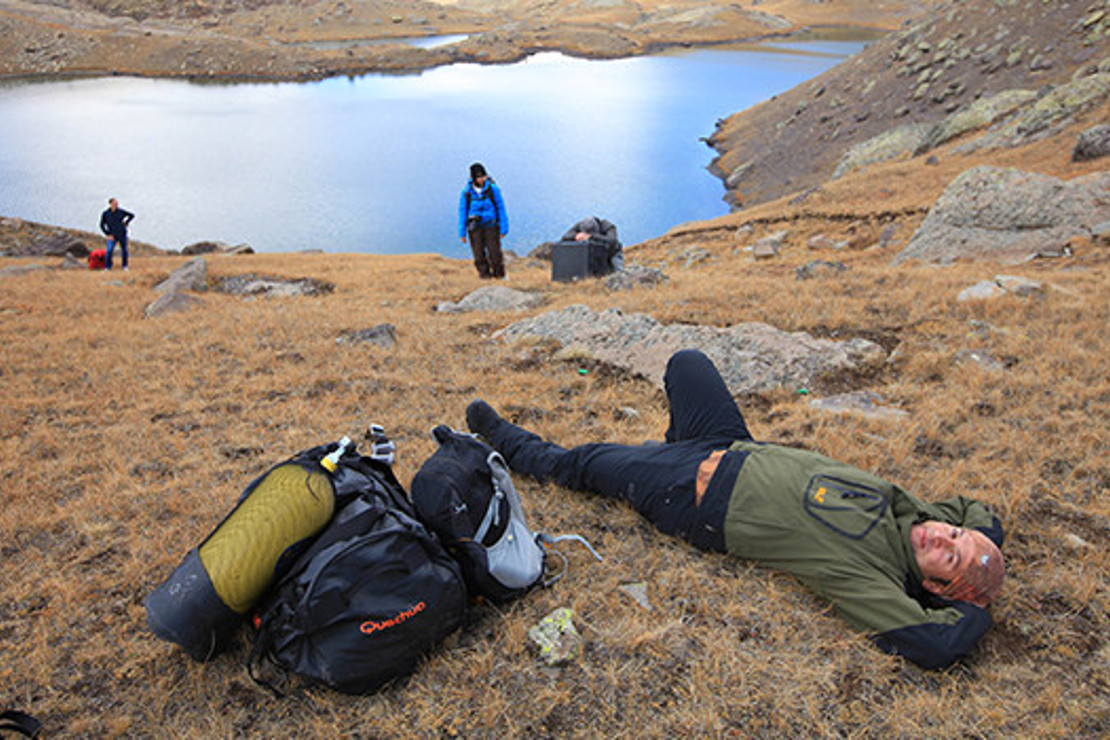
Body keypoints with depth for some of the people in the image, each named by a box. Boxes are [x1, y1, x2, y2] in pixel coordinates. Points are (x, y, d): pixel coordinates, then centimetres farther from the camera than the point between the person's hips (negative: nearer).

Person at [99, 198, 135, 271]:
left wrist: (126, 223, 6)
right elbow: (102, 225, 0)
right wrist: (108, 235, -7)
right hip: (113, 236, -2)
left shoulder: (121, 211, -3)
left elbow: (132, 215, 12)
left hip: (122, 234, 2)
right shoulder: (105, 214, -6)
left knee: (124, 250, 5)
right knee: (109, 251, -13)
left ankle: (125, 266, 21)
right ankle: (107, 267, -1)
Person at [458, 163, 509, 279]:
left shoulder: (493, 189, -7)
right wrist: (462, 233, 2)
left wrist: (504, 229, -3)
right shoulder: (466, 193, -4)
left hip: (491, 227, -1)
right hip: (475, 228, 1)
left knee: (494, 252, -6)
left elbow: (501, 209, -1)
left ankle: (499, 274, 13)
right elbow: (462, 212, 4)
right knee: (479, 255, -2)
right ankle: (484, 273, 13)